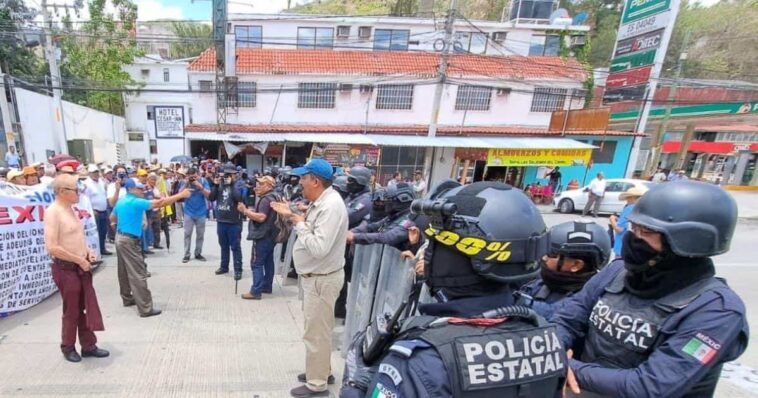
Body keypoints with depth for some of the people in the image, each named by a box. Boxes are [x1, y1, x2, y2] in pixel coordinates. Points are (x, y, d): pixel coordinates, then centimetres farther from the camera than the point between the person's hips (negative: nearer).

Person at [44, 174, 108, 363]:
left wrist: (88, 252, 5)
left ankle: (89, 346, 26)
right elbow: (52, 248, -23)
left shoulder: (70, 209, 9)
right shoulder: (53, 212, -18)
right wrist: (80, 260, -17)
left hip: (81, 267, 8)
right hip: (66, 269, -8)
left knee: (88, 308, 13)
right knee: (72, 311, 8)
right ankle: (68, 348, 28)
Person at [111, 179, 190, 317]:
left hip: (120, 237, 10)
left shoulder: (120, 202, 11)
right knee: (138, 274, -9)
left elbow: (112, 218, 25)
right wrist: (180, 195, -26)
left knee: (125, 271, 20)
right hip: (129, 240, -10)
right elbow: (158, 203, -27)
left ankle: (128, 298, 33)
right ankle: (145, 308, -7)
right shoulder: (135, 202, -19)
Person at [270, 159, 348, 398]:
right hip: (315, 276, 10)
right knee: (318, 328, 23)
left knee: (316, 332, 5)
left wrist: (299, 223, -19)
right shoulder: (321, 202, 7)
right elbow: (311, 230, 13)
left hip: (322, 279, -10)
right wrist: (291, 216, 5)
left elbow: (319, 247, -31)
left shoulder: (331, 206, -25)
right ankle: (321, 370, 41)